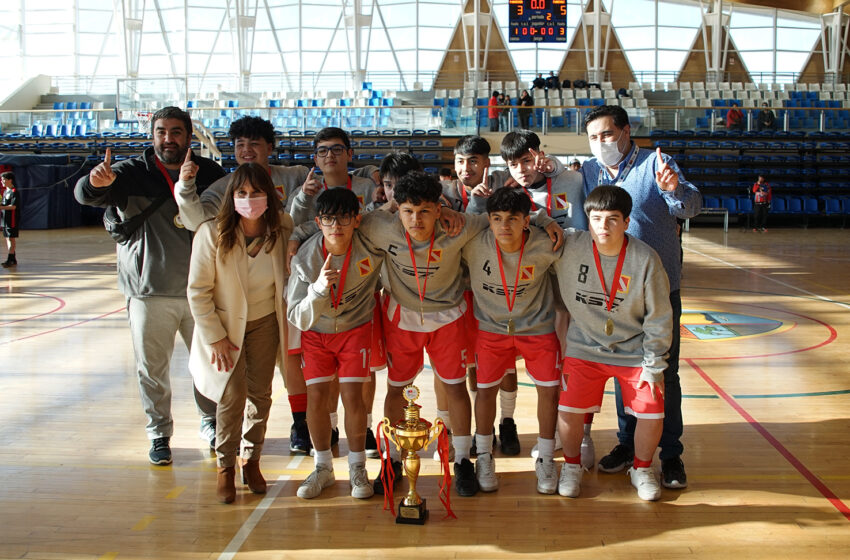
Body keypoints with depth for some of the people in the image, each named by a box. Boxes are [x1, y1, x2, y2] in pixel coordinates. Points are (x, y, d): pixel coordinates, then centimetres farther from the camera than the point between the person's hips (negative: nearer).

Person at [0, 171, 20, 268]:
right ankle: (10, 259, 17)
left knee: (11, 239, -6)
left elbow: (13, 206, -21)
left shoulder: (14, 192, -12)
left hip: (12, 219, -9)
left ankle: (11, 259, -5)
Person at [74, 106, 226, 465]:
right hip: (150, 291, -2)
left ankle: (210, 422, 35)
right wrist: (96, 182, -41)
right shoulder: (133, 173, -4)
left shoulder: (209, 173, 4)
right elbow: (85, 195, -18)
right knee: (152, 369, 5)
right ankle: (159, 435, 22)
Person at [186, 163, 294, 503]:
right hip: (224, 324, -3)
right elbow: (198, 291, -14)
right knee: (232, 396, -8)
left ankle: (252, 459, 26)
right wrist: (215, 338, -13)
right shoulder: (212, 233, -22)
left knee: (260, 394, 7)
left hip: (265, 322, 3)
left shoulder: (281, 229, -14)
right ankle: (225, 467, 11)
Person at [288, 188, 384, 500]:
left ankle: (357, 469, 12)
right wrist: (320, 287, -41)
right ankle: (323, 468, 18)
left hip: (355, 328, -1)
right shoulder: (305, 258, -23)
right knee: (316, 398, -2)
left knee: (352, 396, -8)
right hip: (316, 333, 1)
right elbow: (299, 318, -24)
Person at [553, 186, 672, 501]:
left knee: (652, 414, -6)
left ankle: (641, 469, 24)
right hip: (584, 348, 1)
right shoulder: (569, 249, -14)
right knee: (569, 410, -10)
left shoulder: (646, 259, -15)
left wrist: (653, 366, -7)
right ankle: (571, 466, 20)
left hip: (635, 352, 0)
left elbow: (659, 318, -7)